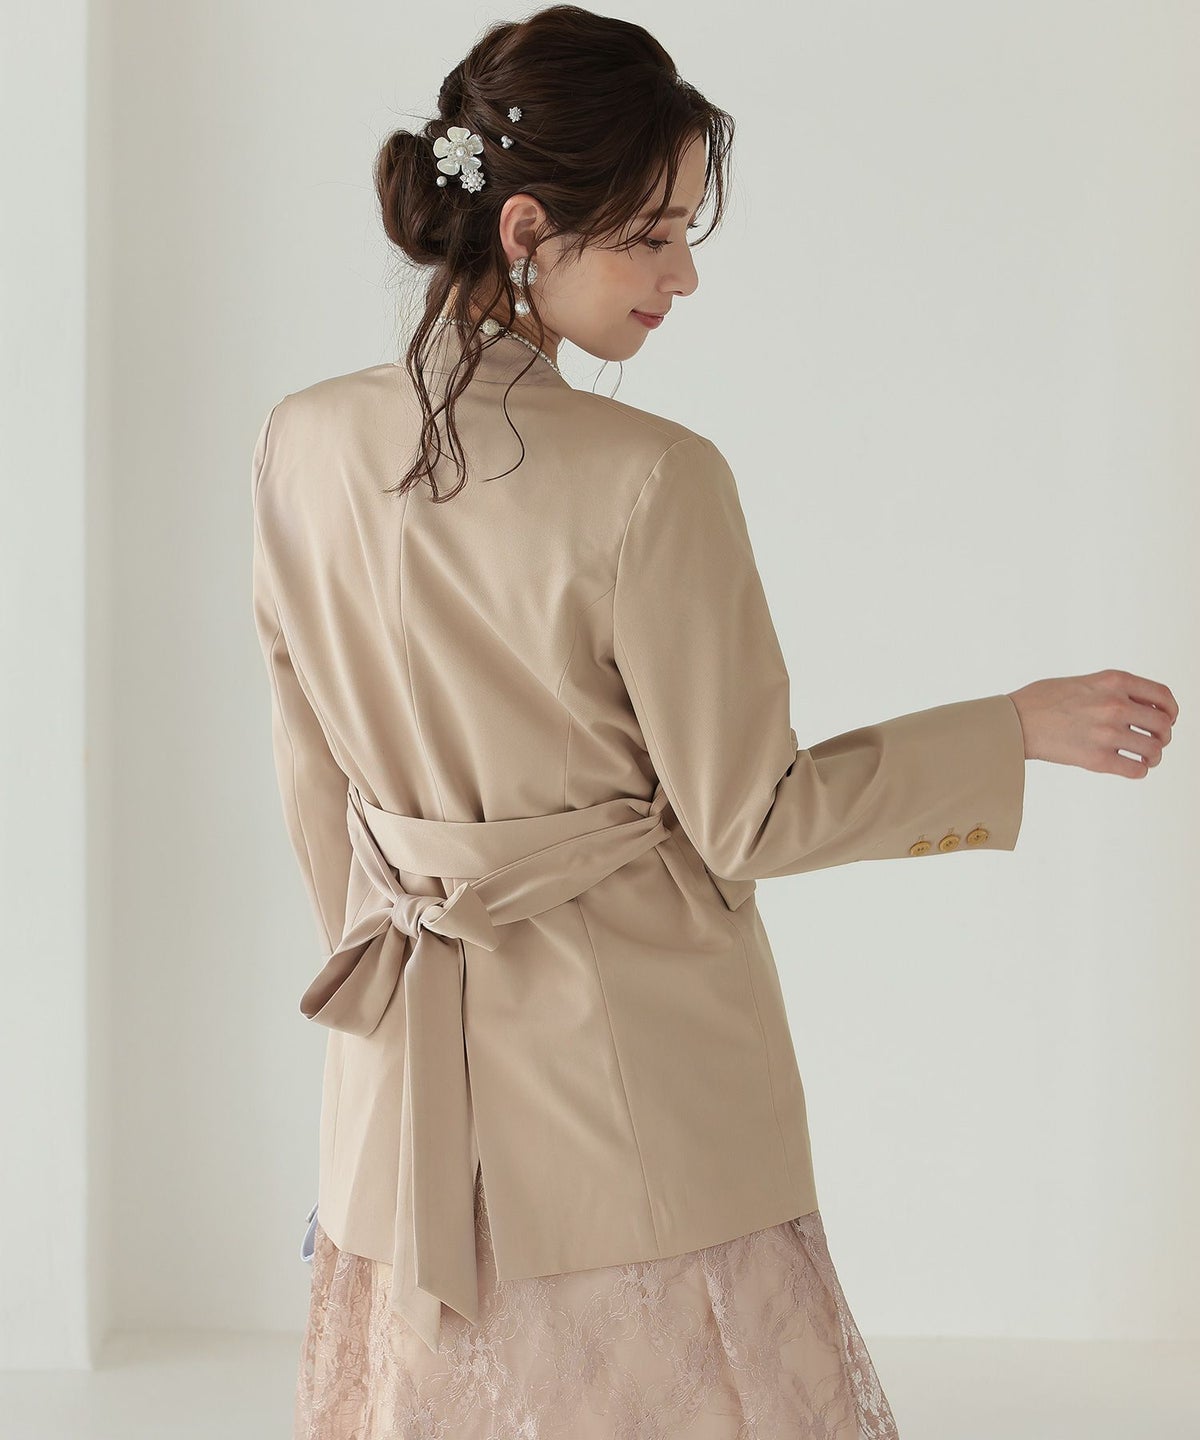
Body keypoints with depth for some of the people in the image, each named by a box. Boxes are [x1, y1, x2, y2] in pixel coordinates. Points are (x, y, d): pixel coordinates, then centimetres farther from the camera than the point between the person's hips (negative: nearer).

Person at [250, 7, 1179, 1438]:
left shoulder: (304, 445, -5)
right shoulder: (648, 481, -23)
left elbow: (317, 795, 5)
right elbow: (745, 819, -14)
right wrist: (1022, 726, -6)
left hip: (415, 1076, 5)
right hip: (637, 1058, -5)